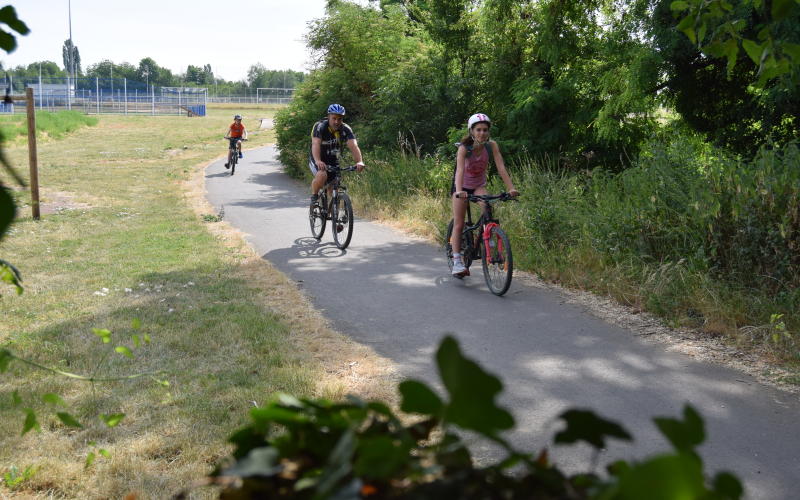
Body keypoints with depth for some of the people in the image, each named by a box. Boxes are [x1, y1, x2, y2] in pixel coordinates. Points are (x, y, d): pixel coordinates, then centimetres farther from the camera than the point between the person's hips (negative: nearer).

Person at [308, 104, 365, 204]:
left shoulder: (346, 129, -13)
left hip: (334, 162, 4)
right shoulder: (320, 127, -21)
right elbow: (316, 144, -36)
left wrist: (359, 161, -45)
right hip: (318, 162, -4)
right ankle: (314, 196, -7)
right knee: (322, 176, -33)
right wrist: (318, 161, -54)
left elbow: (353, 146, -26)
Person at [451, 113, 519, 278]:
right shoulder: (464, 148, -26)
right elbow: (460, 170, -39)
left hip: (479, 185, 2)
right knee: (458, 224, -7)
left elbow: (501, 167, -25)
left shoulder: (491, 145, -18)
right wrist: (459, 191, -55)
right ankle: (457, 261, -3)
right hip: (462, 186, -2)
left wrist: (511, 188, -37)